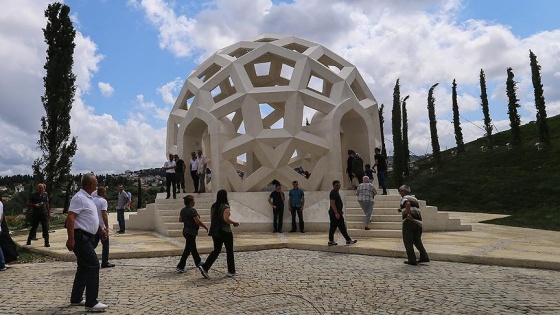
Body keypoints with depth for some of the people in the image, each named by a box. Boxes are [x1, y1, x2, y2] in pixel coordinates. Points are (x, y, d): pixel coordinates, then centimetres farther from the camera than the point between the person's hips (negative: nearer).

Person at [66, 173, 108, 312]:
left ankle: (76, 298, 28)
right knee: (93, 265, -12)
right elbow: (70, 218, -22)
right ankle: (91, 303, -8)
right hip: (81, 237, -10)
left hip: (88, 237, 10)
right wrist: (71, 239, -27)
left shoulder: (88, 198, 15)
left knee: (84, 268, 16)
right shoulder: (79, 198, -16)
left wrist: (101, 229, 24)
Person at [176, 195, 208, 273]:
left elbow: (180, 219, 14)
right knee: (188, 249, -3)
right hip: (191, 232, -9)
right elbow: (198, 221, -22)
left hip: (186, 231, 9)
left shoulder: (183, 210, 4)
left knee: (193, 248, 22)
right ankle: (180, 267, -1)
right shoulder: (192, 211, -21)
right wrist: (206, 227, -11)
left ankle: (198, 262, 38)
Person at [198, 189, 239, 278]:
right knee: (229, 251, 8)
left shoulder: (213, 206, 7)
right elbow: (226, 219, -26)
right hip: (225, 232, -6)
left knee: (216, 250, 13)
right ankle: (231, 271, 17)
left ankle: (204, 267, -1)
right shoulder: (225, 207, -15)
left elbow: (211, 218, 12)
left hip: (215, 232, 7)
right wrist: (234, 223, -10)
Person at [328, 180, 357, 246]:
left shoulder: (336, 192, 17)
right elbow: (332, 203, -23)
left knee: (332, 227, 10)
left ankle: (331, 241, 12)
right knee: (342, 227, -3)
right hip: (335, 213, -10)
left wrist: (340, 211, 25)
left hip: (333, 213, 10)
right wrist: (336, 213, -25)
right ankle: (348, 240, 3)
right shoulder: (333, 193, -16)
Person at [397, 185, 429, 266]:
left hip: (409, 221, -7)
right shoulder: (415, 199, 24)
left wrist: (408, 214, -27)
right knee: (417, 241, 21)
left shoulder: (404, 198, 1)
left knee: (408, 242, 1)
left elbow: (407, 203, -22)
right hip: (418, 222, 7)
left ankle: (412, 260, 0)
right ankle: (424, 257, 16)